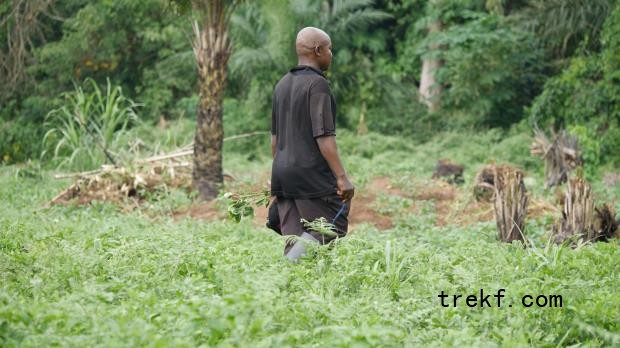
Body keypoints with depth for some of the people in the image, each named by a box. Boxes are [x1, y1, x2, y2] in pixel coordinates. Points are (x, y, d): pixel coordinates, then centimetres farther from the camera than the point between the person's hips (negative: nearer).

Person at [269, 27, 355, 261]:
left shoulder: (282, 85, 15)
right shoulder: (317, 84, -10)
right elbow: (323, 136, -17)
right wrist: (342, 177, -16)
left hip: (283, 174, 8)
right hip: (313, 175, -8)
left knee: (294, 240, 8)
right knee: (333, 230, -3)